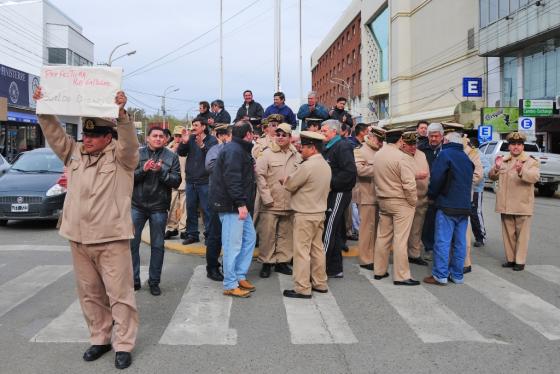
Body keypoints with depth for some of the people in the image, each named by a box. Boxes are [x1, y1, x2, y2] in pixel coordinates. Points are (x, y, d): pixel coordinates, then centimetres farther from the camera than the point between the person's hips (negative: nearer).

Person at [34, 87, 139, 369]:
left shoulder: (121, 156, -4)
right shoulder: (74, 153, 11)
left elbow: (130, 141, -23)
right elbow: (54, 134, 7)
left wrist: (121, 113, -37)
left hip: (111, 239, -6)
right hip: (78, 238, 6)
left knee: (119, 294, 0)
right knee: (90, 294, 15)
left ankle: (123, 345, 10)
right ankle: (100, 339, 29)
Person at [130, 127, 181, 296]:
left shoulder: (171, 157, 1)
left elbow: (177, 181, -6)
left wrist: (161, 171, -19)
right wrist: (143, 170, -19)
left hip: (159, 207, 0)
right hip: (137, 205, 1)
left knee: (157, 245, 7)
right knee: (132, 243, 4)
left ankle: (154, 282, 19)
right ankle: (133, 280, 19)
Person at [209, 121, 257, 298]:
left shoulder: (240, 149, 18)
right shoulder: (234, 150, -15)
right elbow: (232, 179, -23)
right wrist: (241, 203, -24)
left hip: (239, 204, 10)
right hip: (231, 205, -10)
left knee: (249, 238, 14)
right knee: (233, 244, -5)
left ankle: (240, 276, 23)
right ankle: (230, 286, 3)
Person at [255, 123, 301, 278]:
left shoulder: (296, 156, 7)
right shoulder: (267, 153, -3)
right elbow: (259, 175, -7)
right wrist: (266, 198, -11)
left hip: (289, 203, 4)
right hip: (271, 203, -3)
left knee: (286, 234, 11)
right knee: (267, 233, 1)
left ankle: (282, 261, 25)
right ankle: (266, 262, 15)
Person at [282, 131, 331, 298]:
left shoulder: (307, 166, -20)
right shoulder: (325, 165, 9)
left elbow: (290, 185, -13)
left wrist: (286, 180, 8)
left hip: (305, 214, -9)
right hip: (320, 212, 9)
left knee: (302, 250, -2)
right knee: (317, 248, 16)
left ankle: (302, 289, 4)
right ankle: (320, 283, 25)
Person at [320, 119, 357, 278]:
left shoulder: (342, 147, -11)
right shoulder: (327, 148, 18)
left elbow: (350, 171, -23)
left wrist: (331, 184, -21)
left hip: (339, 193, -9)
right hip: (330, 193, 10)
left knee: (328, 231, -9)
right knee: (334, 232, 13)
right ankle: (335, 269, 21)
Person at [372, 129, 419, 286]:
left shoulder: (377, 155, 3)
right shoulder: (402, 157, -18)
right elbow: (409, 184, -21)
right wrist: (413, 202, -8)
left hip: (382, 200, 7)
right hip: (401, 202, -7)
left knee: (383, 236, 14)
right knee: (400, 239, -1)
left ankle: (379, 270, 23)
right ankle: (401, 276, 6)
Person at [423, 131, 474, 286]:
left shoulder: (445, 154, -8)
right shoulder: (467, 159, 16)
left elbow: (436, 178, -15)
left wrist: (431, 195, 2)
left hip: (447, 205, -7)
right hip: (464, 206, 7)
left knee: (443, 241, -4)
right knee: (460, 242, 9)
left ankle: (440, 275, -2)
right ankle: (457, 275, 15)